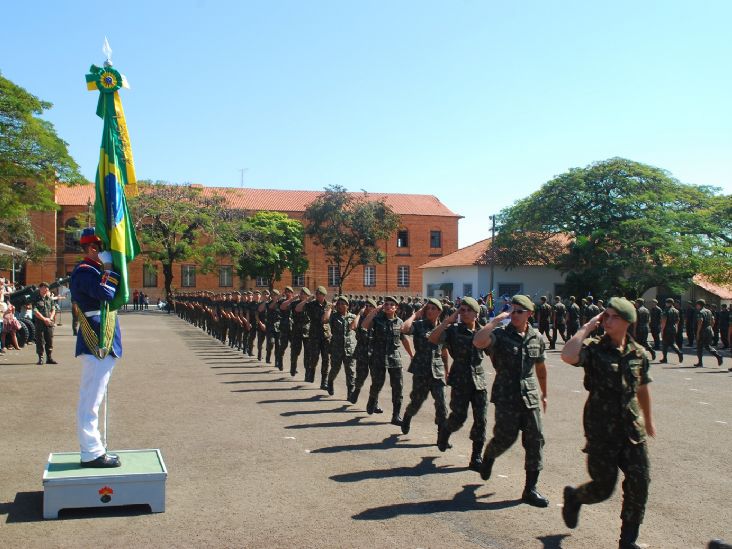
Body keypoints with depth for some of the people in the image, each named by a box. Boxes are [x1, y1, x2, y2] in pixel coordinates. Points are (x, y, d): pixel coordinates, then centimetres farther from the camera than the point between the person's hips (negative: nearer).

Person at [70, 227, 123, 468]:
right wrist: (110, 272, -12)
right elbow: (108, 293, -27)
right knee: (91, 400, -5)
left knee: (91, 400, 14)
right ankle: (91, 454, 0)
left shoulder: (94, 270, 19)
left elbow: (117, 292, 13)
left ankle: (92, 449, 23)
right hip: (98, 344, -11)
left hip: (100, 344, 11)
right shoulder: (86, 272, -13)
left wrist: (109, 271, 2)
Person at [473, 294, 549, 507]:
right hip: (506, 396, -4)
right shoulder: (501, 334, -8)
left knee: (535, 441, 2)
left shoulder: (536, 337, 6)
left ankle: (530, 489, 12)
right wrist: (495, 321, -25)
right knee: (505, 438, 2)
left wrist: (544, 394, 24)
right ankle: (488, 456, 37)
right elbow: (478, 342, -28)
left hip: (530, 396, 4)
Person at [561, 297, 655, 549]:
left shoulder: (638, 354, 4)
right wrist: (587, 327, -22)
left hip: (632, 429, 4)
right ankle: (573, 496, 38)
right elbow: (568, 355, -33)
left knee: (639, 483, 0)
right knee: (603, 487, 4)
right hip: (601, 431, -4)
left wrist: (648, 420, 28)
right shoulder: (594, 348, -10)